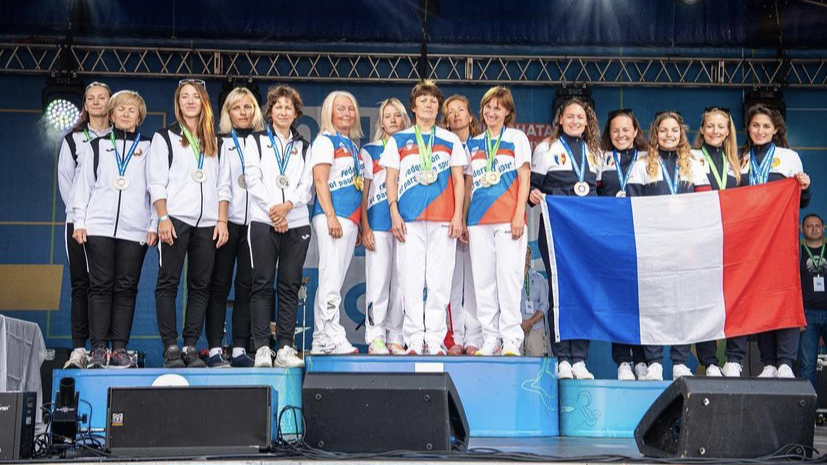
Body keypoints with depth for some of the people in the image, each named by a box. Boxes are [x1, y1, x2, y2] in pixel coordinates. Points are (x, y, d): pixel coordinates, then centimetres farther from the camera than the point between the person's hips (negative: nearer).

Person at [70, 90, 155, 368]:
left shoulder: (148, 149, 12)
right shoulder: (96, 146, 15)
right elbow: (83, 185, 11)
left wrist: (154, 226, -1)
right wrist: (79, 222, 2)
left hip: (135, 229, 0)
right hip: (99, 227, 0)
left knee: (126, 288, -1)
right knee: (100, 286, -2)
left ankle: (120, 348, 2)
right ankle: (98, 348, 0)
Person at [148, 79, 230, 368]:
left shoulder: (214, 142, 18)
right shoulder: (164, 138, 9)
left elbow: (223, 185, 14)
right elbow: (156, 183, 2)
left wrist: (222, 220, 2)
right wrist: (163, 218, -10)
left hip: (207, 223, 3)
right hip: (176, 219, -3)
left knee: (200, 285, 1)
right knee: (168, 283, -6)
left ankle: (191, 347, 5)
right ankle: (171, 347, -4)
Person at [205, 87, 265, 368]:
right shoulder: (219, 143, 8)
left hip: (254, 221, 2)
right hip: (225, 221, -2)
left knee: (246, 286, 1)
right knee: (219, 284, -2)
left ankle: (240, 349, 5)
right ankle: (215, 349, 0)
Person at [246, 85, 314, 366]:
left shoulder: (304, 147, 18)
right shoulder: (256, 141, 13)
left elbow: (307, 186, 7)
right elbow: (253, 180, 1)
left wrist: (288, 205, -11)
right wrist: (272, 208, -11)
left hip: (297, 223, 2)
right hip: (263, 221, -2)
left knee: (290, 286, 0)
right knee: (262, 284, -5)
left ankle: (286, 348, 2)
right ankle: (262, 348, -4)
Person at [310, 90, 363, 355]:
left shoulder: (353, 145, 23)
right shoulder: (325, 140, 0)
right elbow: (320, 180, -9)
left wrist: (360, 224, 19)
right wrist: (331, 216, -19)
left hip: (351, 218, 8)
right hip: (331, 216, -8)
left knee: (332, 280, 8)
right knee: (331, 278, -11)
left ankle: (320, 341, 11)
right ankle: (333, 338, -12)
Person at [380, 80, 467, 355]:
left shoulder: (451, 140, 14)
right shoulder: (398, 140, 13)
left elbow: (458, 180, 11)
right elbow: (391, 180, 10)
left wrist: (458, 215, 0)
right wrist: (394, 213, -2)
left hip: (443, 219, 0)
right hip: (409, 219, 0)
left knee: (439, 280, -1)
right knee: (412, 280, -2)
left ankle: (435, 340, 5)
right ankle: (414, 340, 3)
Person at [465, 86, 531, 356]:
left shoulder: (517, 138, 8)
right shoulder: (473, 144, 18)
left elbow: (524, 179, 1)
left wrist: (519, 214, -9)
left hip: (508, 218, -4)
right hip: (479, 220, 4)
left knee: (509, 276, -8)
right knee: (483, 280, 3)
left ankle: (511, 338, -2)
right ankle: (490, 338, 9)